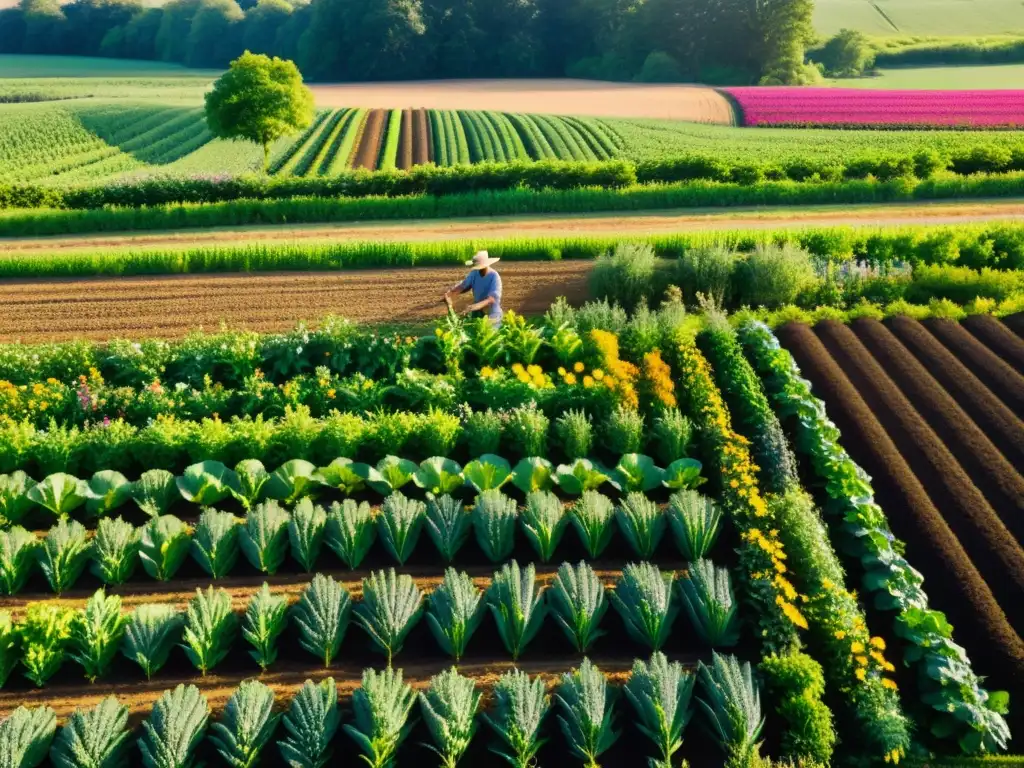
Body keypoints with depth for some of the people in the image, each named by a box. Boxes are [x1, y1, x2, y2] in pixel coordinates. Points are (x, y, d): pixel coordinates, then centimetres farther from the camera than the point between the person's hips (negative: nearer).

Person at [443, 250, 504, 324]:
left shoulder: (494, 277, -20)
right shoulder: (474, 273, -1)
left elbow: (493, 297, -31)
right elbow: (463, 286, -6)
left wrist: (479, 305, -46)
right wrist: (449, 292, -24)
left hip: (492, 316, -5)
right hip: (477, 314, 5)